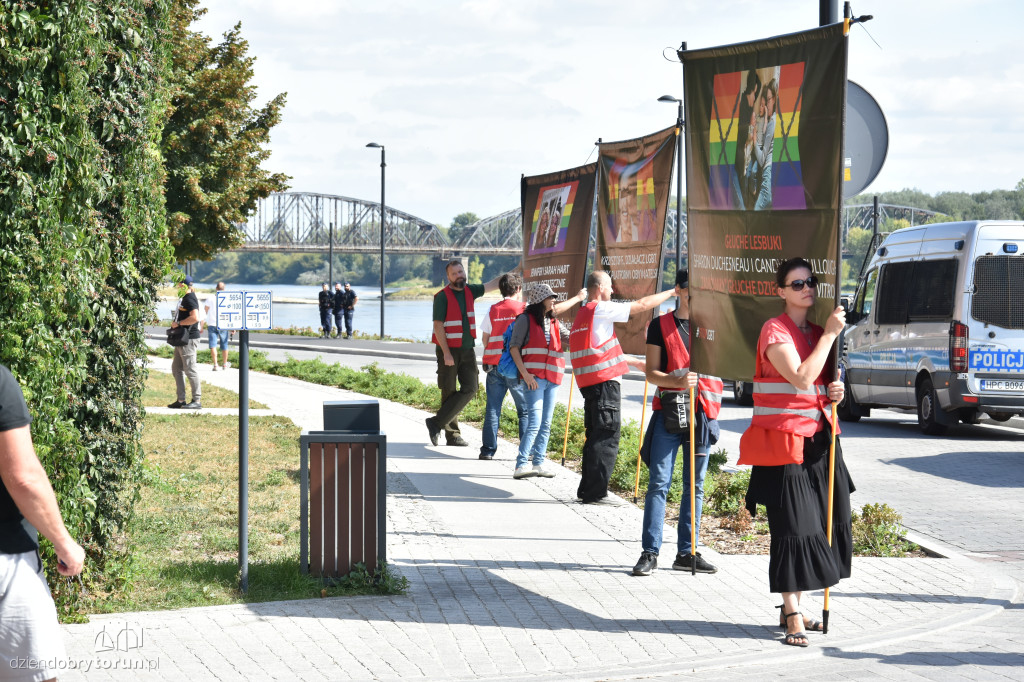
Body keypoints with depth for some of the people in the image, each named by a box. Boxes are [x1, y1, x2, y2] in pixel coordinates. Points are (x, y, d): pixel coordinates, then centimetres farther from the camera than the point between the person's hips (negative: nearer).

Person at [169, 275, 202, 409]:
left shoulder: (190, 299, -15)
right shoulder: (185, 298, 17)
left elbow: (195, 318, -27)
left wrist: (178, 323, -18)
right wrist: (175, 323, 14)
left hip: (189, 339, -11)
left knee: (190, 369, -7)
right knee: (176, 368, 13)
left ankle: (197, 400, -2)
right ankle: (181, 400, 17)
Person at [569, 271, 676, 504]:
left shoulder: (583, 315, 21)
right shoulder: (600, 310, -8)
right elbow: (642, 305, -8)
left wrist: (636, 362, 35)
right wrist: (670, 293, 5)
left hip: (590, 384, 10)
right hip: (605, 382, -10)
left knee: (596, 437, 16)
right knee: (606, 439, -7)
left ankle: (587, 488, 19)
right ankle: (595, 492, -8)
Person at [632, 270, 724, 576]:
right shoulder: (661, 325, 5)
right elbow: (651, 372, 1)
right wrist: (677, 381, -17)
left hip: (702, 412, 3)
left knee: (695, 485, 6)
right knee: (659, 482, -7)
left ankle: (687, 552, 12)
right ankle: (650, 552, -4)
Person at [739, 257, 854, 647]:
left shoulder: (818, 333, 14)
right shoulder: (775, 331, -9)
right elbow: (801, 378, -22)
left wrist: (832, 394, 2)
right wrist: (830, 334, -17)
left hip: (818, 439, 8)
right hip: (783, 439, -8)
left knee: (827, 523, 7)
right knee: (793, 527, -8)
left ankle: (793, 607, 19)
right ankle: (793, 615, -3)